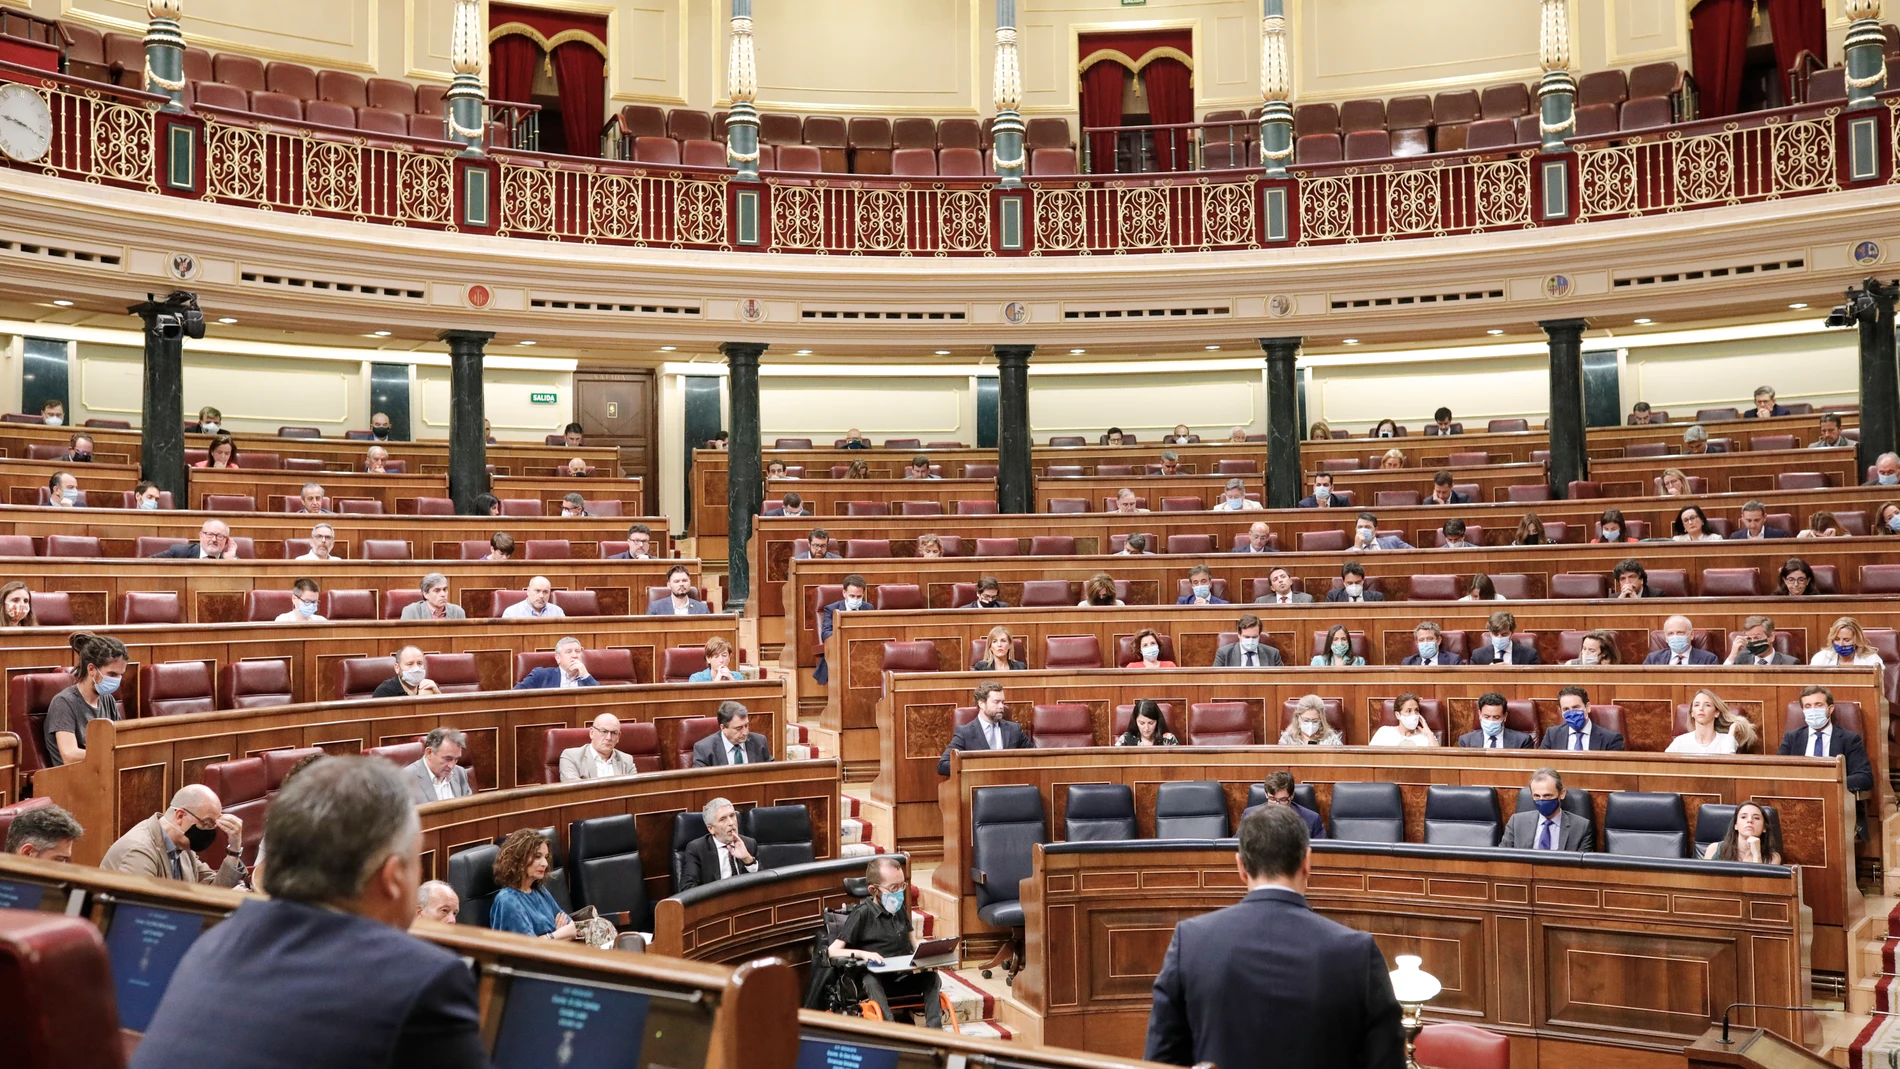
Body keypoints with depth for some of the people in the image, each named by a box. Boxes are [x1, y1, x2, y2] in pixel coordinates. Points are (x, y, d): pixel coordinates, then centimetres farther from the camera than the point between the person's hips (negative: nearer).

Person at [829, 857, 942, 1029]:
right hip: (878, 979, -5)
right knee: (870, 980, -37)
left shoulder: (900, 908, 13)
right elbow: (832, 951, -7)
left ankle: (933, 1028, -32)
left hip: (905, 978, 5)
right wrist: (861, 953, -25)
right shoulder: (862, 914, -4)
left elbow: (914, 944, 18)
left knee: (932, 978, -22)